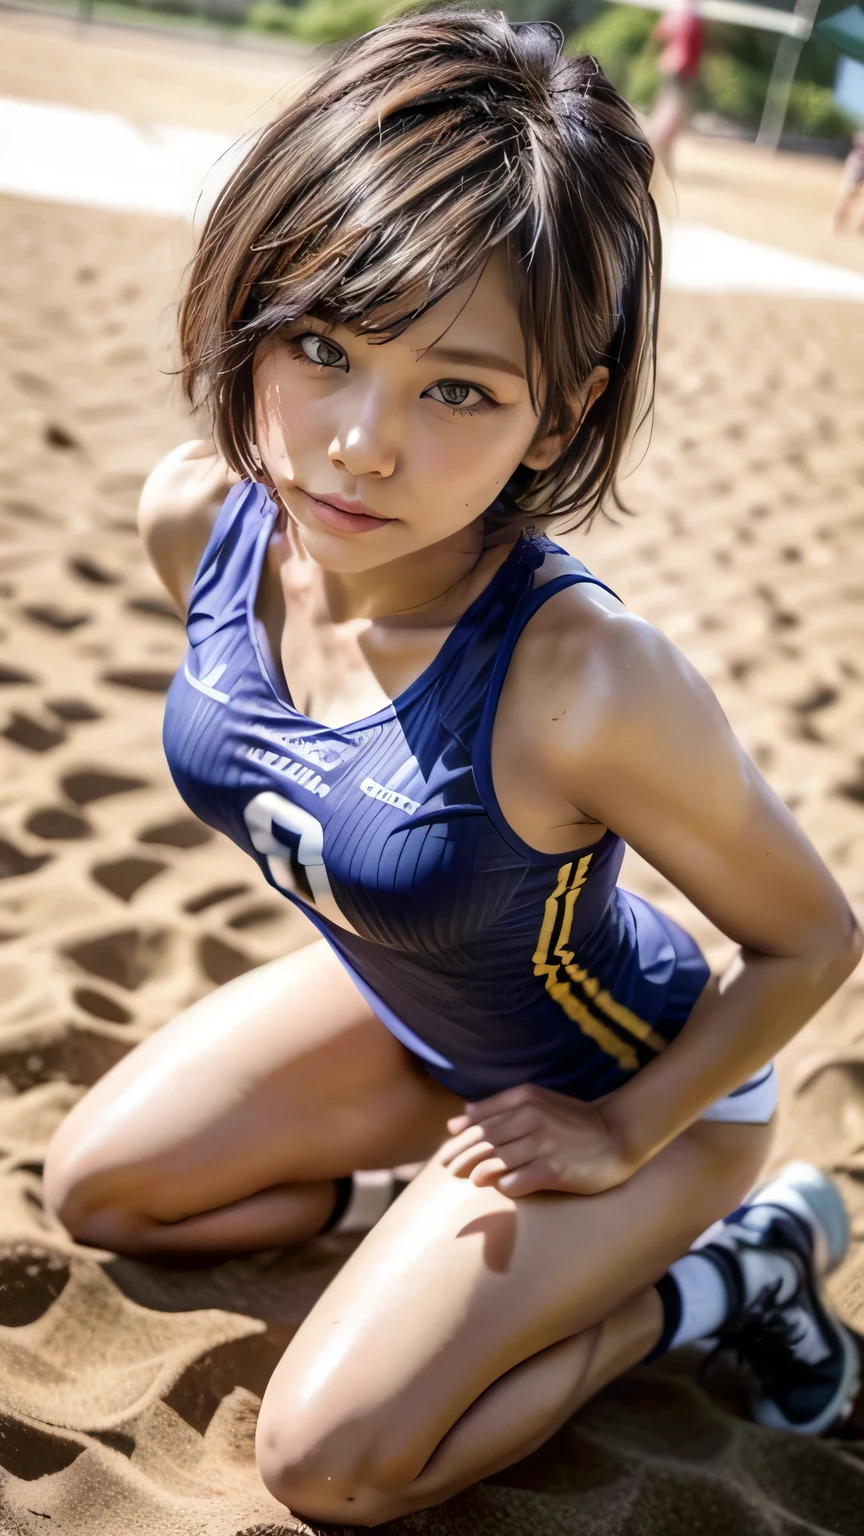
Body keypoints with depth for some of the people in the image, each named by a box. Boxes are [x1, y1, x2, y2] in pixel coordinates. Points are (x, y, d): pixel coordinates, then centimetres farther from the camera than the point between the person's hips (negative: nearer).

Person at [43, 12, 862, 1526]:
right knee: (96, 1187, 10)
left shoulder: (587, 683, -41)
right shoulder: (197, 517, -22)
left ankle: (716, 1272, 9)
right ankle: (441, 1175, 18)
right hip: (394, 1006, 6)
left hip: (626, 1068, -6)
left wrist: (619, 1138, -13)